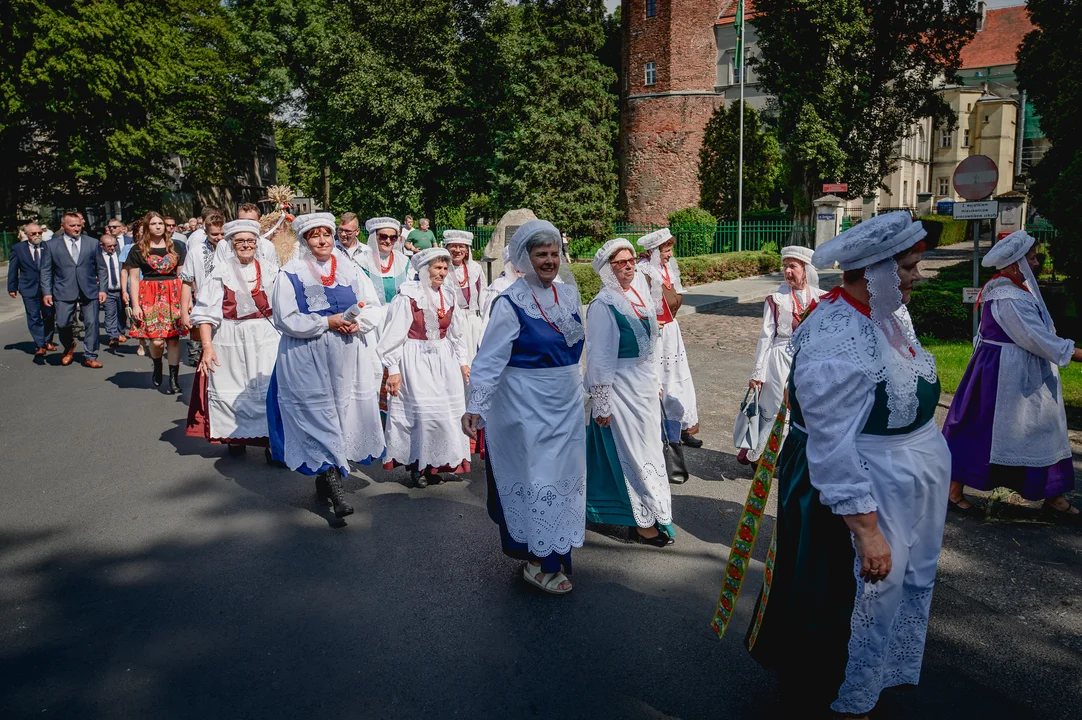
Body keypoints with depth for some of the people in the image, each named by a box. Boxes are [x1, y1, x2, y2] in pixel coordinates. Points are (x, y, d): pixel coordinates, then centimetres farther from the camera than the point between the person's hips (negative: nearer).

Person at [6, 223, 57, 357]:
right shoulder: (18, 248, 1)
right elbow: (13, 269, 6)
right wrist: (12, 288, 4)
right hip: (29, 289, -1)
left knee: (50, 316, 8)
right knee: (34, 318, -2)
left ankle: (47, 341, 25)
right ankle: (39, 346, -1)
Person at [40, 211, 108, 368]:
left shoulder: (92, 243, 8)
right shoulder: (51, 245, 6)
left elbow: (100, 268, 9)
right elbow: (46, 271, 5)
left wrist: (102, 289, 2)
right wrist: (46, 292, -2)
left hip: (89, 291, 1)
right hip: (64, 292, -1)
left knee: (91, 324, -1)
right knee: (63, 324, -4)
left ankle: (90, 357, 9)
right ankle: (69, 348, 27)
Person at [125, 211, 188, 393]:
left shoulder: (175, 247, 11)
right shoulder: (138, 250, 4)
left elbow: (182, 274, 11)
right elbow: (133, 278, 3)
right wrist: (135, 305, -4)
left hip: (173, 295, 2)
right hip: (150, 296, -2)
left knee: (173, 338, -2)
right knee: (156, 340, -9)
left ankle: (174, 378, 6)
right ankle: (157, 366, 23)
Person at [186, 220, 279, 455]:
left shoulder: (270, 271, 7)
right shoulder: (220, 273, 0)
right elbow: (205, 313, -5)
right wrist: (207, 345, -14)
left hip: (266, 339, 1)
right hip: (231, 340, -1)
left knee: (268, 389, -2)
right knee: (233, 390, 5)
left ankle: (270, 438, 7)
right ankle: (235, 437, 21)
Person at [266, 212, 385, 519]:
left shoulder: (350, 271, 10)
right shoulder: (291, 274, -1)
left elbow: (374, 307, 6)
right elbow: (286, 319, -10)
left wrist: (357, 322, -15)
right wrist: (328, 323, -16)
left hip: (348, 358, 4)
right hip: (308, 360, -4)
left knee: (344, 411, 6)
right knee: (318, 416, -6)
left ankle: (324, 478, 22)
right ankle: (335, 487, -4)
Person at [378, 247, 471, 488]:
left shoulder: (448, 296, 8)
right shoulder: (408, 296, -11)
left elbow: (455, 332, 17)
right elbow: (394, 335, -11)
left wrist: (462, 361, 16)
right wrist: (393, 370, -13)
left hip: (443, 359, 6)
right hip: (416, 361, -6)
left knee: (448, 412, 4)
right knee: (424, 411, -9)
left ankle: (435, 463, 19)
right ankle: (418, 465, 8)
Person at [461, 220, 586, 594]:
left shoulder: (569, 293, 6)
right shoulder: (511, 303, -14)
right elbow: (489, 358, -17)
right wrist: (475, 406, -25)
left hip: (567, 404, 7)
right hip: (527, 406, -7)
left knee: (564, 476, 14)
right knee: (535, 478, -1)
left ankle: (555, 553, 30)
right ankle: (539, 562, 14)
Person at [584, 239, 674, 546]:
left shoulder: (641, 294, 6)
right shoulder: (603, 305, -17)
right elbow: (598, 357, -17)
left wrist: (656, 381, 19)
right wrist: (601, 404, -17)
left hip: (645, 385, 8)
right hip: (621, 388, -8)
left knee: (649, 448, 16)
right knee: (632, 451, 1)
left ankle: (652, 515, 32)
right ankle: (645, 522, 12)